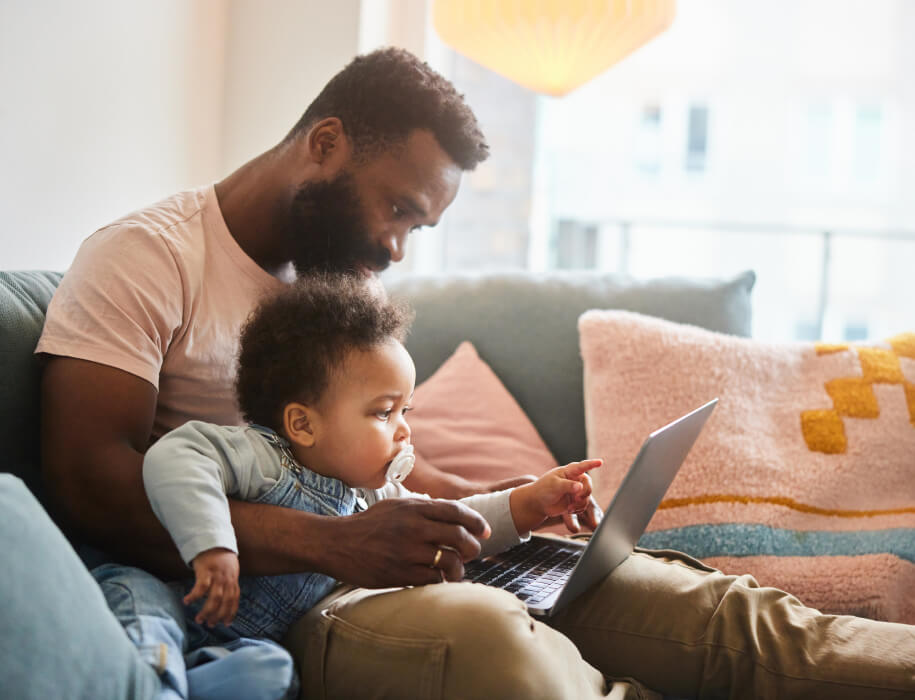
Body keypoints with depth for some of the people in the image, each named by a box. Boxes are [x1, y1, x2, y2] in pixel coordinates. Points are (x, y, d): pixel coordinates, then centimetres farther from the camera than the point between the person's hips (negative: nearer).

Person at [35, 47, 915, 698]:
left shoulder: (340, 281, 19)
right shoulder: (147, 254, -6)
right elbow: (88, 482, -18)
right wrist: (338, 542, -26)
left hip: (386, 564, 8)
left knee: (713, 609, -10)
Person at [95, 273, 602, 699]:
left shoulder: (373, 498, 14)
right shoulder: (263, 458, -12)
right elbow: (175, 457, -24)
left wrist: (529, 503, 11)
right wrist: (213, 549, -35)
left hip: (243, 642, 6)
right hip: (176, 602, -5)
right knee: (130, 584, -38)